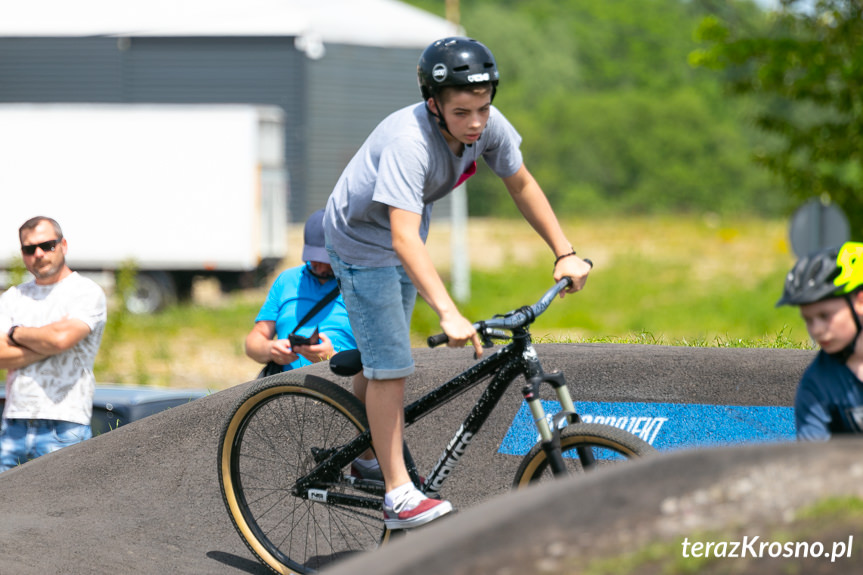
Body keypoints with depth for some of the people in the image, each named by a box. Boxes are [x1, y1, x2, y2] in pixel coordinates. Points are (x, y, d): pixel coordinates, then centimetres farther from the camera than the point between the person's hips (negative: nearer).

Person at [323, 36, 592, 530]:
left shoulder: (488, 125, -20)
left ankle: (369, 453, 39)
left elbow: (522, 184, -2)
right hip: (362, 241, -7)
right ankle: (399, 494, -10)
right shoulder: (408, 142, -41)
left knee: (382, 360, 21)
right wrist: (449, 315, -56)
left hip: (405, 236, 7)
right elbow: (404, 237, -48)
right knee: (390, 365, -11)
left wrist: (566, 253, -6)